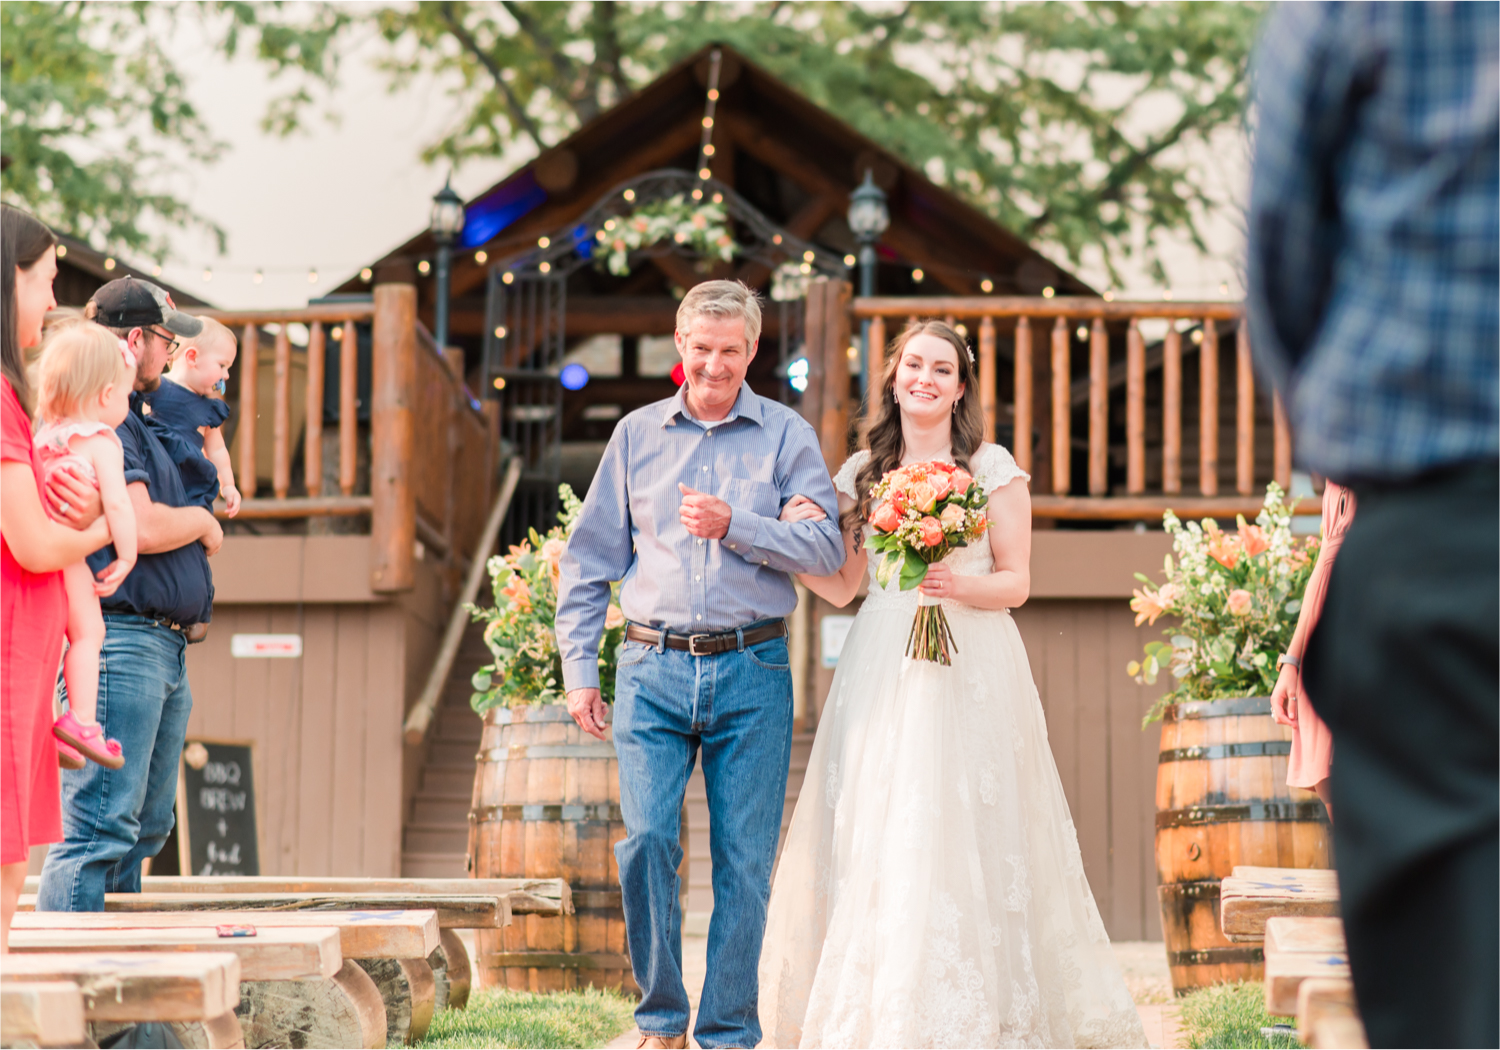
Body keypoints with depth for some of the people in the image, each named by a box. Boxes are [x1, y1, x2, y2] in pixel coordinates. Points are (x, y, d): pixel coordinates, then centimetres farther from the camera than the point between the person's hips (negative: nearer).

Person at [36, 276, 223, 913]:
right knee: (98, 829, -13)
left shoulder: (132, 416, 21)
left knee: (144, 829, 13)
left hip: (162, 646, 11)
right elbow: (143, 526, -20)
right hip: (120, 639, -11)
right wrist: (204, 521, -1)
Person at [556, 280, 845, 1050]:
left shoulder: (786, 436, 6)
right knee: (646, 840, -10)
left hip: (752, 673, -1)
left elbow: (826, 547, -3)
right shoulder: (637, 435, 11)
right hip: (653, 669, 1)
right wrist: (579, 669, 6)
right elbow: (589, 558, 12)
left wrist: (733, 526, -14)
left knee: (744, 862, 0)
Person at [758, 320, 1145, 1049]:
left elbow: (1016, 582, 1)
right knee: (875, 839, -3)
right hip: (881, 669, 3)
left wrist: (960, 585, -17)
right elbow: (842, 586, 13)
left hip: (970, 667, -3)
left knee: (964, 835, -8)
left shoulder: (993, 469, 4)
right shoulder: (861, 473, 13)